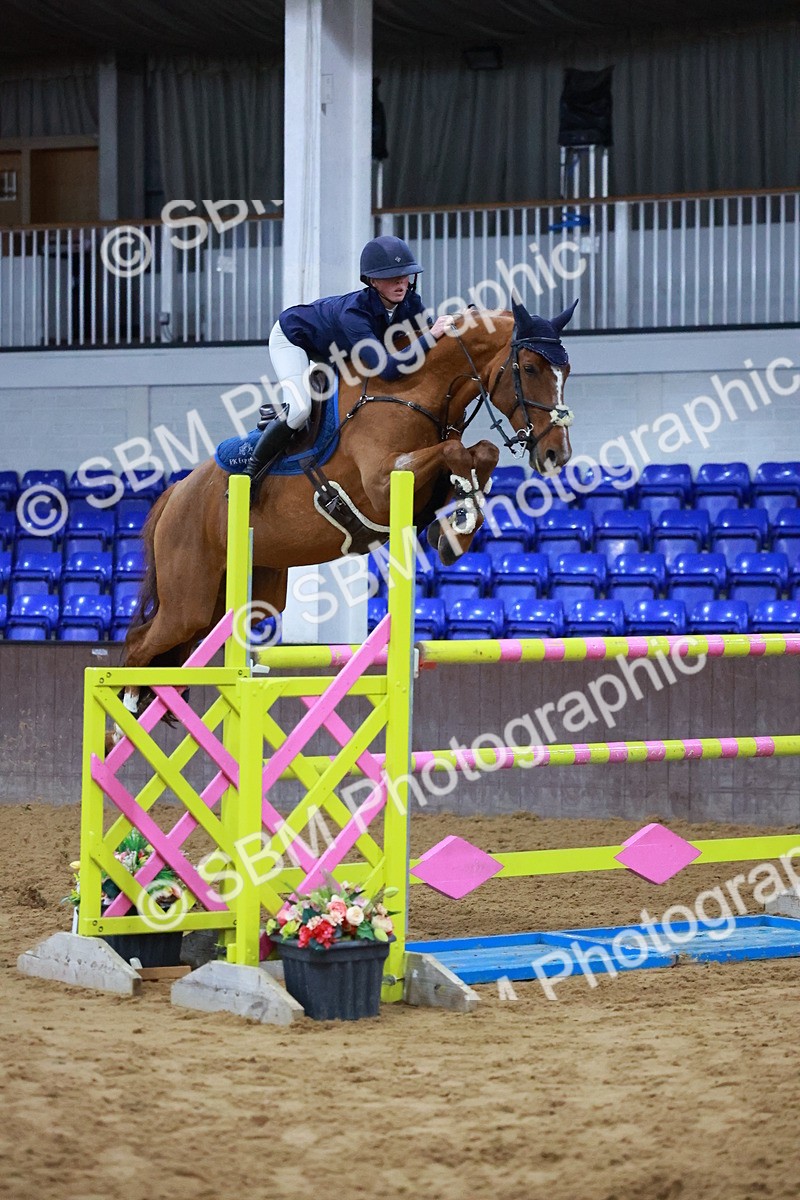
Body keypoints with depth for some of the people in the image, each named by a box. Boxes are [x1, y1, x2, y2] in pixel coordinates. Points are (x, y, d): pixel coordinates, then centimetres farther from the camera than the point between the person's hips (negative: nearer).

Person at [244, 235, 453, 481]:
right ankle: (250, 472, -6)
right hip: (292, 337, -8)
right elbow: (387, 368, -52)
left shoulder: (410, 302, -24)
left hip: (334, 350, 8)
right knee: (298, 410, -27)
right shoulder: (354, 312, -44)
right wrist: (430, 337, -53)